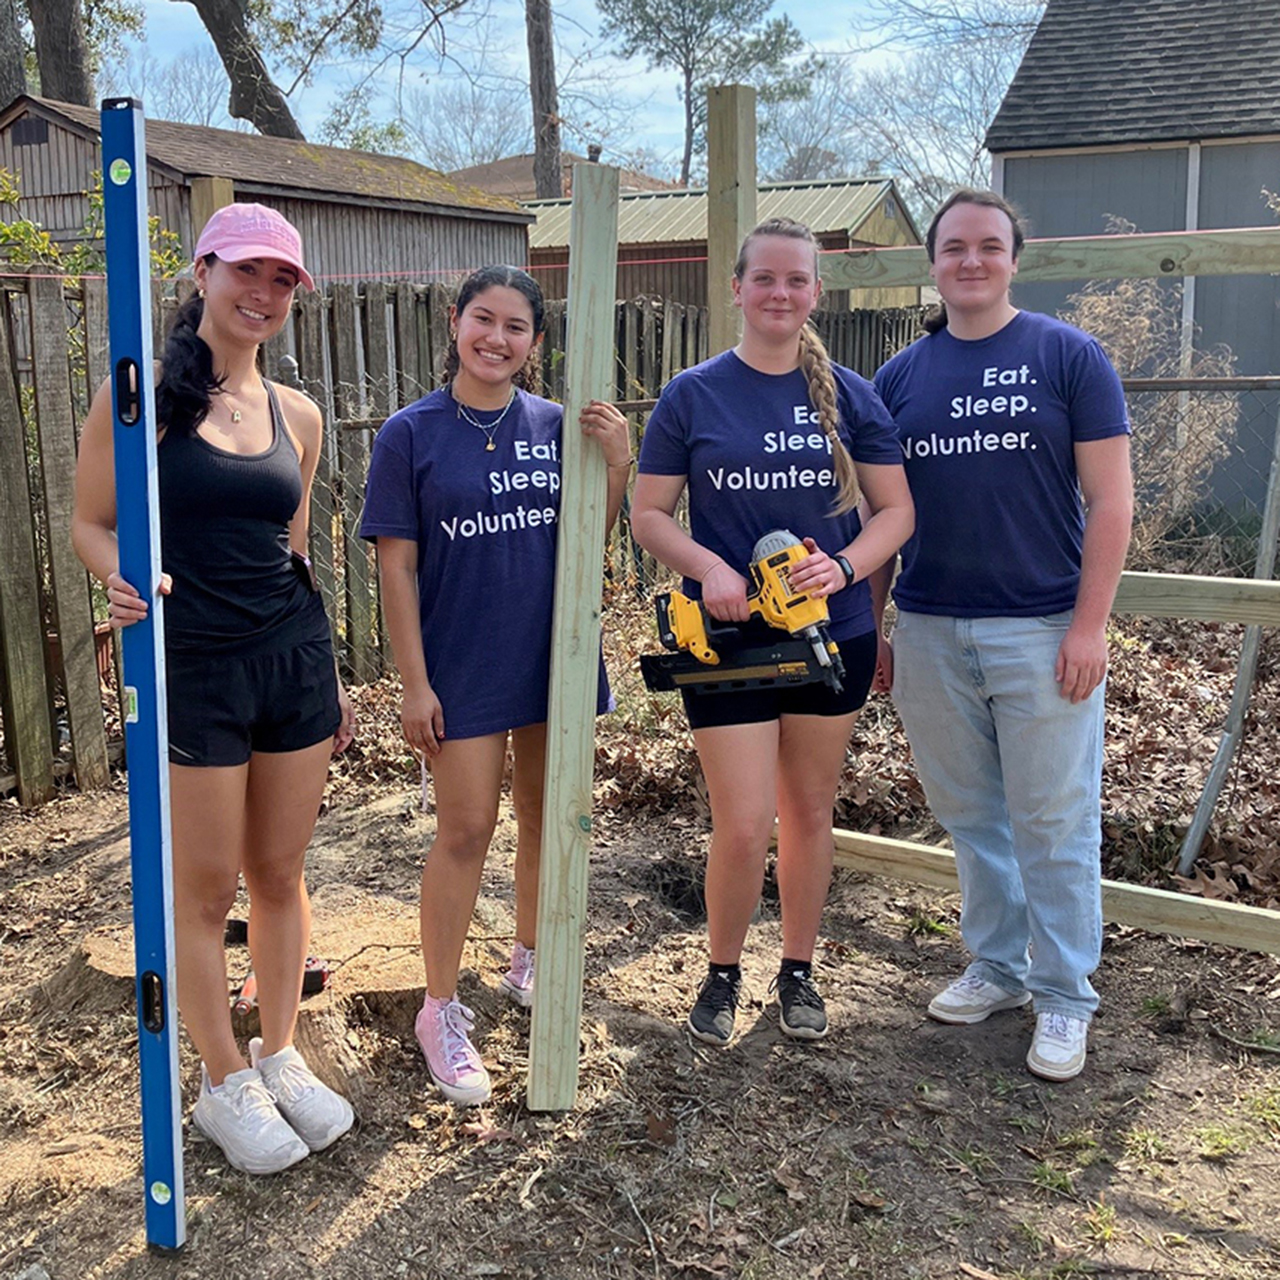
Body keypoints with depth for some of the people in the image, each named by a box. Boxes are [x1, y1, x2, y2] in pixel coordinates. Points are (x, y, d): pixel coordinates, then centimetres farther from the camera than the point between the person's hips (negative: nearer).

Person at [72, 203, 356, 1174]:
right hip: (190, 667, -4)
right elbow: (92, 521, -2)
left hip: (292, 661, 4)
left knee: (281, 873, 14)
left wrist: (330, 676, 16)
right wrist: (122, 583, -24)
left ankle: (281, 1056, 32)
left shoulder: (296, 414, 8)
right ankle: (225, 1084, 25)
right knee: (206, 888, 7)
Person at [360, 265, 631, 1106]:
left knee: (546, 816, 15)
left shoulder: (557, 426, 2)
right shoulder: (412, 434, -5)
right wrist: (414, 682, -9)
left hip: (554, 653, 4)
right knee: (466, 829, 0)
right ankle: (442, 1010, 16)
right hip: (462, 664, -3)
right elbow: (398, 565, -6)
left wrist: (618, 461, -11)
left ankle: (529, 962, 37)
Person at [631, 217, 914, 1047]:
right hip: (729, 638, -2)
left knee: (810, 812, 13)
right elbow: (650, 515, 0)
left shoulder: (848, 396, 3)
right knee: (744, 826, -4)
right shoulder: (693, 395, -1)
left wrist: (844, 565, -16)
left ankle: (799, 971, 33)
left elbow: (896, 511, 3)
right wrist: (708, 567, -18)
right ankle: (723, 973, 22)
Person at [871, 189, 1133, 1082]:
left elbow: (1111, 500, -4)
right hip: (930, 631, 4)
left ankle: (1064, 997, 18)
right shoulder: (900, 377, 9)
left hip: (1043, 630, -3)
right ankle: (997, 967, 30)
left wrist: (1089, 625, -11)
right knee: (969, 815, 13)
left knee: (1054, 822, 3)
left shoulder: (1069, 357, -1)